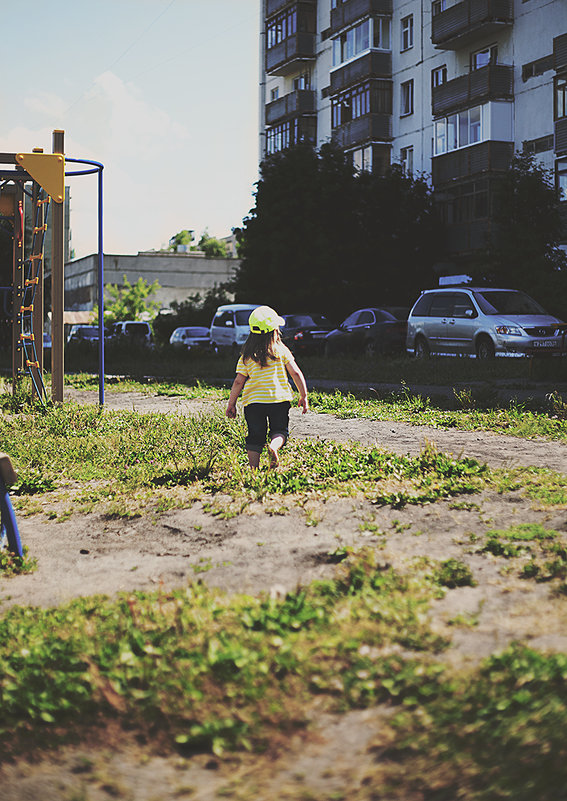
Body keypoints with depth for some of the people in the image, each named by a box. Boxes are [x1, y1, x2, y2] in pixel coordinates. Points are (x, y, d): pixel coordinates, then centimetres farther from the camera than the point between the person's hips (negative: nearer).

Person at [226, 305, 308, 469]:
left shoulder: (246, 357, 0)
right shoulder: (281, 350, -2)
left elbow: (238, 382, -1)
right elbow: (295, 373, -2)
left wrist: (231, 404, 8)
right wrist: (303, 395, 8)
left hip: (253, 400, 1)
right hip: (279, 399, -1)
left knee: (255, 437, 10)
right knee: (280, 430, 11)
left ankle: (253, 468, 4)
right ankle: (274, 445, -20)